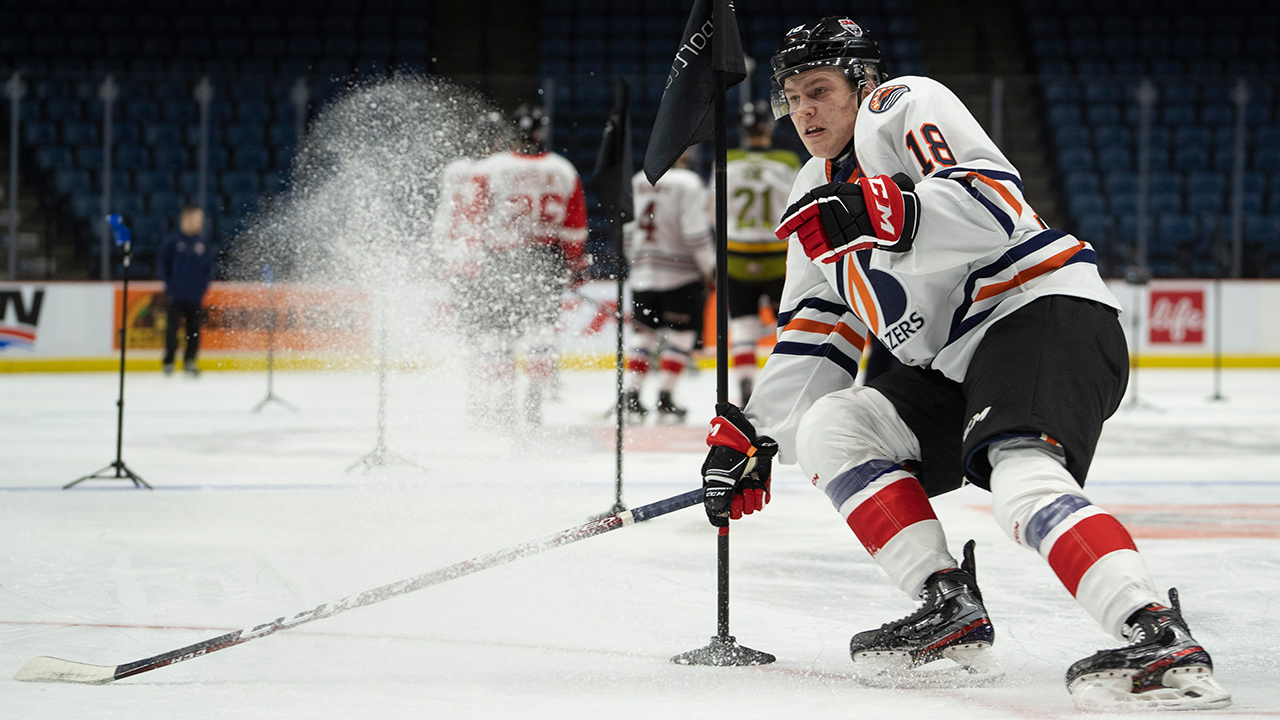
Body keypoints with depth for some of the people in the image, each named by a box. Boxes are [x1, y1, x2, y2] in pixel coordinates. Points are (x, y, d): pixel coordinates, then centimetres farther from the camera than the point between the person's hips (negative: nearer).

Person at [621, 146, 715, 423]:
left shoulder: (638, 183, 9)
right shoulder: (688, 184, -11)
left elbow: (629, 229, 15)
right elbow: (695, 232, -16)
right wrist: (710, 268, -7)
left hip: (643, 273, 6)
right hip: (679, 274, -6)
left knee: (643, 335, 11)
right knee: (680, 335, 2)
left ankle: (630, 394, 5)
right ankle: (664, 400, -3)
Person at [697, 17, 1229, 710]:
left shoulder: (904, 105, -4)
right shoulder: (817, 195, 23)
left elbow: (995, 202, -22)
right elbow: (814, 337, 25)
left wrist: (884, 217, -34)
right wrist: (753, 434, 17)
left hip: (1045, 313, -10)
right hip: (957, 366, 10)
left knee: (1021, 477, -32)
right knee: (829, 428, 3)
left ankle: (1163, 642, -49)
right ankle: (950, 608, -7)